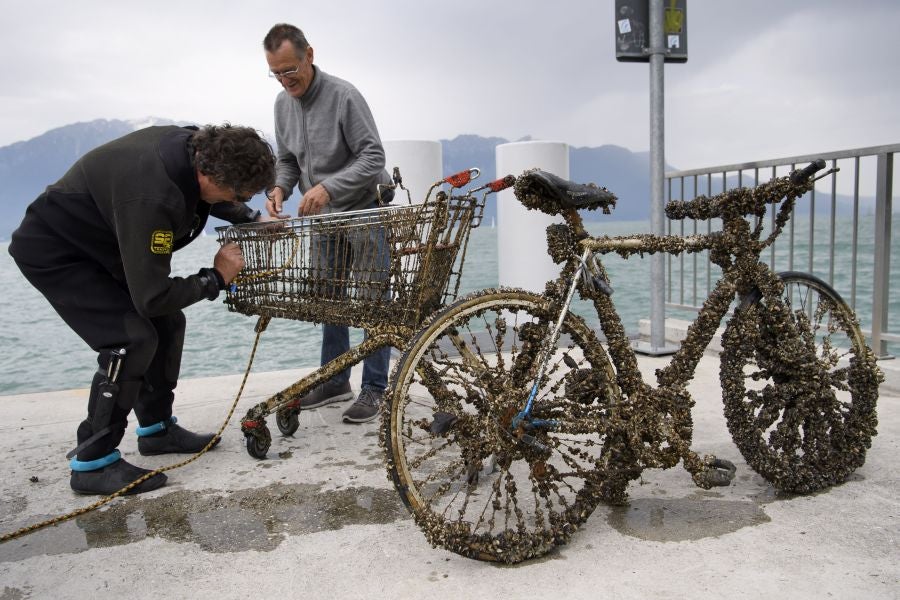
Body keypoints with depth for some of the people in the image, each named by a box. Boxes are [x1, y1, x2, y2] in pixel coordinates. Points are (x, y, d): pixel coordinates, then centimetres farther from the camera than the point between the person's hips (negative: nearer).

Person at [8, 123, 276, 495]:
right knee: (131, 339, -20)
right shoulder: (151, 199, -41)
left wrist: (252, 219, -3)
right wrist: (215, 278, -22)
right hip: (53, 253, -9)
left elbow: (206, 195, 11)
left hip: (100, 244, 9)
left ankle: (156, 428, 23)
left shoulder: (196, 146, -16)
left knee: (167, 324, 8)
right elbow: (151, 297, -34)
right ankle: (92, 464, -7)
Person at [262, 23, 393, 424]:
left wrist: (328, 186, -33)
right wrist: (281, 188, -11)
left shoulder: (343, 96, -18)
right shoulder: (283, 103, 4)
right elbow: (287, 159, 11)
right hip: (324, 216, 7)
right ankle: (335, 381, 23)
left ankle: (374, 388, 4)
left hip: (366, 210, -7)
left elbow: (373, 155, -22)